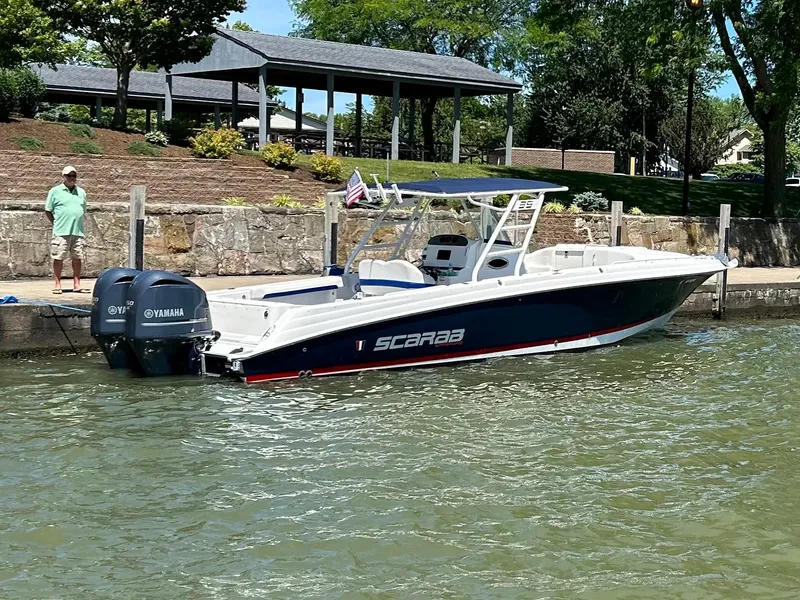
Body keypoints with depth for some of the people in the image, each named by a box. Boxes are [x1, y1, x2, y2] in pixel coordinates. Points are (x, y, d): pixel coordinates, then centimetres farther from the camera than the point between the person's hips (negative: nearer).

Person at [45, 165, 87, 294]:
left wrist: (77, 224, 13)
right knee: (58, 258, -2)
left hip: (78, 231, 4)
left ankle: (76, 285, 12)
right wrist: (56, 224, 1)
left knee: (77, 258, 6)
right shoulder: (55, 191, 3)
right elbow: (48, 211, 4)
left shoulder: (81, 192, 16)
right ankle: (58, 285, 3)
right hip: (61, 232, -4)